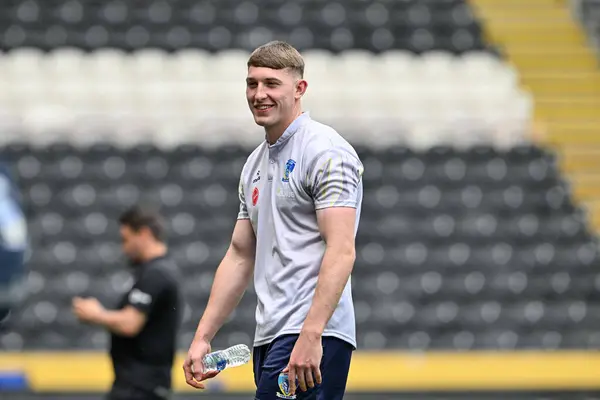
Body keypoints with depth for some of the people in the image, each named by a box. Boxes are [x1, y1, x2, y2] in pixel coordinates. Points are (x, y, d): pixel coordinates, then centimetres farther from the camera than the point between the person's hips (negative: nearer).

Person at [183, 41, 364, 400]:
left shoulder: (326, 152, -8)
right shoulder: (255, 165, 20)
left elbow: (341, 251, -17)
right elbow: (240, 256, 23)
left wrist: (311, 335, -26)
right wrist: (203, 337, 18)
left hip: (312, 340, -9)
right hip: (270, 339, 9)